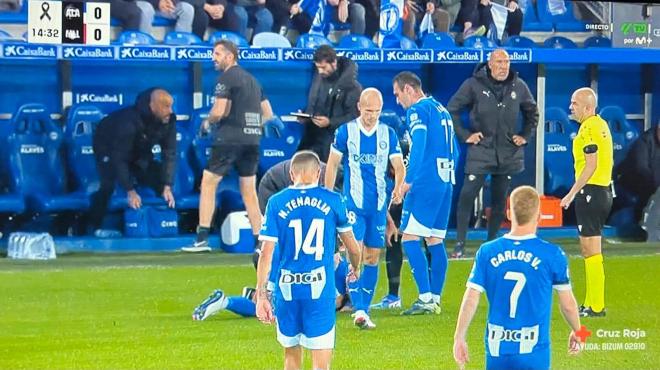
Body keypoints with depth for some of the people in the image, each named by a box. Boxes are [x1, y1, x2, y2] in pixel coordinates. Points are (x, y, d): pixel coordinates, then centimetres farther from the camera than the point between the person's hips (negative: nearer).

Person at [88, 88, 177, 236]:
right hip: (108, 146, -6)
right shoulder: (129, 121, -41)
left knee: (158, 178, -8)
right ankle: (94, 226, -16)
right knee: (109, 183, -26)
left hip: (138, 150, 6)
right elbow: (119, 158, -37)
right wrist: (130, 191, -37)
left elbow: (170, 153, -19)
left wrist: (167, 187, -25)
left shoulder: (169, 120, -24)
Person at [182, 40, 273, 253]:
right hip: (252, 140, 7)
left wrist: (208, 123, 4)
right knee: (249, 191, 12)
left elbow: (219, 111, -14)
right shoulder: (252, 80, 18)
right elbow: (269, 115, 20)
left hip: (229, 139, -7)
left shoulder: (227, 78, -6)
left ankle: (202, 239, -4)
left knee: (208, 184, 0)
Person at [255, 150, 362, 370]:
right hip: (320, 289, -2)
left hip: (287, 288, 2)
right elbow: (352, 247, 13)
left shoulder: (276, 203, 1)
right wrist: (355, 269, 35)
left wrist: (261, 296, 1)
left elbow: (266, 253, -3)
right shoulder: (332, 201, 1)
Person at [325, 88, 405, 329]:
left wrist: (398, 188, -17)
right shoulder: (346, 131, -1)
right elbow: (332, 164, 6)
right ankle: (359, 310, -21)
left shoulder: (388, 134, 5)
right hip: (353, 203, -3)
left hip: (379, 205, 3)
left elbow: (399, 166, 3)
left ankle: (365, 309, 14)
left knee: (373, 257, 6)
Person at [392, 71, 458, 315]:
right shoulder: (442, 110, 20)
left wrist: (408, 180, -21)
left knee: (410, 238, -8)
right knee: (435, 241, 10)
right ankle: (435, 300, 10)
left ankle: (426, 298, -15)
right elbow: (454, 152, 23)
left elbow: (418, 146, -20)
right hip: (445, 182, 9)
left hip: (426, 183, -9)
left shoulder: (417, 111, -7)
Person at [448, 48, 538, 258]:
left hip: (508, 153, 3)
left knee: (500, 200, 7)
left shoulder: (519, 86, 4)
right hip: (481, 151, -3)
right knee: (467, 195, -11)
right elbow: (451, 109, 0)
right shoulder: (474, 85, -7)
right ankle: (460, 244, -5)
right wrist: (464, 135, -5)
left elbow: (533, 113, 20)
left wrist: (525, 136, 10)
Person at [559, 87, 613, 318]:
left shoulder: (589, 128, -14)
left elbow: (591, 165, -20)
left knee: (591, 250, -7)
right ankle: (590, 304, 19)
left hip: (590, 192, -10)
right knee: (589, 250, 15)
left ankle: (596, 307, -7)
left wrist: (572, 193, -19)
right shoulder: (601, 125, 15)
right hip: (604, 190, 10)